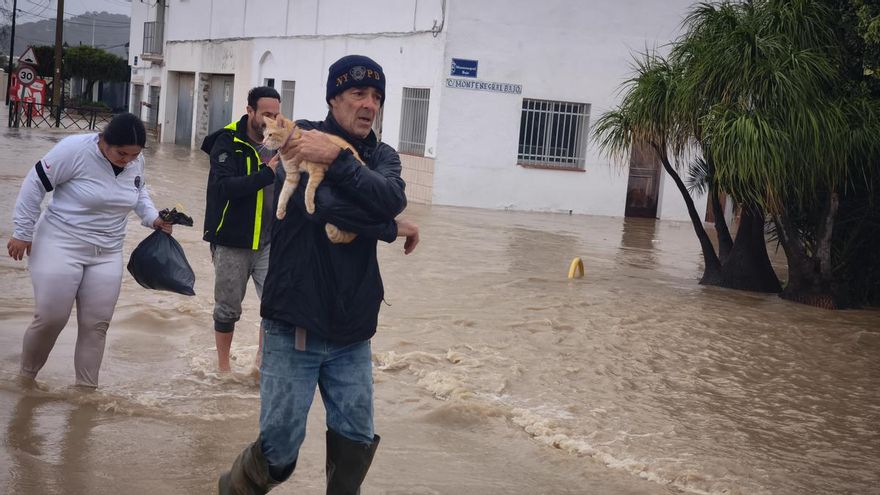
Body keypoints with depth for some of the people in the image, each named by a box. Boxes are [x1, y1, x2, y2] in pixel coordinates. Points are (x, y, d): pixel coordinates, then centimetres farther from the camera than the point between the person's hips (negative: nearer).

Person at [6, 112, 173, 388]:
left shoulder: (136, 161, -3)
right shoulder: (75, 150, -21)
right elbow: (35, 185, -13)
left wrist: (152, 218, 2)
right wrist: (23, 232, -10)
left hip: (107, 253, 5)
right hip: (61, 245, -5)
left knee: (96, 324, 4)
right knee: (50, 318, -6)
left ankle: (86, 388, 15)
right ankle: (26, 378, 18)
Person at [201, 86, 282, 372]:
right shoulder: (228, 143, -10)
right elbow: (223, 187, -25)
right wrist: (267, 174, -29)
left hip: (269, 242, 3)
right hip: (232, 243, -3)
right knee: (228, 308, 10)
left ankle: (263, 361, 7)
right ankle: (223, 365, 28)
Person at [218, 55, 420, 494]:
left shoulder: (382, 156, 8)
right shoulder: (301, 138, -6)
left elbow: (392, 198, -15)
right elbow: (326, 207, -21)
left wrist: (336, 159, -25)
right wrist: (391, 229, -11)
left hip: (352, 333, 4)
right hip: (295, 328, -4)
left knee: (356, 440, 7)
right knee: (280, 447, 1)